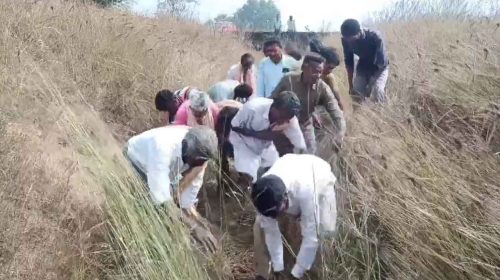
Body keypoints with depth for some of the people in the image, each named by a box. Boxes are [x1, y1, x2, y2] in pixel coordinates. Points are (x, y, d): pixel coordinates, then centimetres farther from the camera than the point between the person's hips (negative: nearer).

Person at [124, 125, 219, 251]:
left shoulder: (200, 150, -25)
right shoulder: (163, 147, -45)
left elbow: (193, 184, -11)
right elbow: (161, 197, -47)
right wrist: (193, 226, -46)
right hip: (133, 164, -6)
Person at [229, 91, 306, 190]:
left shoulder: (289, 118, -26)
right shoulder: (253, 108, -39)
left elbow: (300, 147, -18)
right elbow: (234, 127, -24)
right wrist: (258, 134, -34)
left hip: (265, 145, 5)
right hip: (243, 142, -5)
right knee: (246, 178, -19)